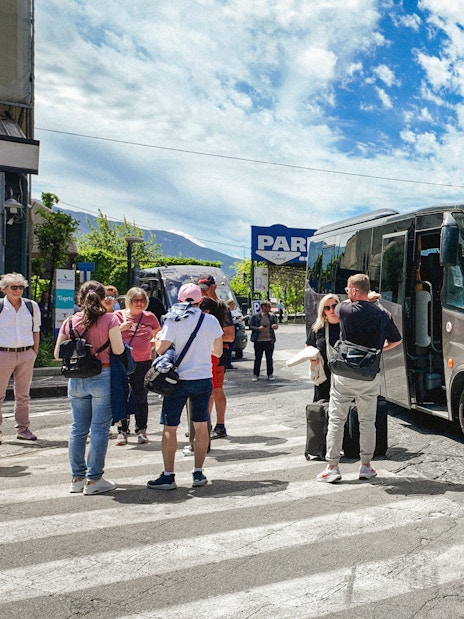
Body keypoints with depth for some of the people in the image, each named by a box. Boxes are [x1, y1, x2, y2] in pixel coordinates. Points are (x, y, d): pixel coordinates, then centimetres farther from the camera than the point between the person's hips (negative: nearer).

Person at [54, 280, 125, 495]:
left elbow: (57, 354, 5)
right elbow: (118, 350, -13)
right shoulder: (109, 319, -8)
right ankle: (93, 479, 6)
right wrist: (118, 332, 6)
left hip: (76, 380, 4)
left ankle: (77, 478, 20)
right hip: (102, 378, -4)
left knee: (78, 429, 13)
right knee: (99, 429, 3)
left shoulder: (70, 322, 3)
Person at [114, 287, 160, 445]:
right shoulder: (119, 316, 3)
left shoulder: (149, 317, 8)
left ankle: (141, 430, 15)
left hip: (143, 363, 1)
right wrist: (121, 328, -14)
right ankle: (122, 431, 12)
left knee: (141, 398, 5)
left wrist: (151, 343, 4)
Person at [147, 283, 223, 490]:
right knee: (201, 426, 12)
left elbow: (161, 349, -11)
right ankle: (198, 473, 17)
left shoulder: (174, 320, -9)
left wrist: (158, 338, 10)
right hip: (204, 379, 3)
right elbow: (218, 352, 10)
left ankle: (168, 476, 7)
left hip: (179, 380, -3)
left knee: (170, 428, 5)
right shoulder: (211, 320, 2)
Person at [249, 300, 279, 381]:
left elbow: (275, 324, 12)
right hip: (258, 341, -2)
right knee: (258, 358, 2)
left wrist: (276, 326, -12)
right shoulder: (255, 316, 1)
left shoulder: (272, 316, 9)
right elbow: (250, 326, 1)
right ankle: (255, 375, 10)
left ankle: (270, 374, 16)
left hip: (269, 340, 2)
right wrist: (258, 328, -15)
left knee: (269, 358, 6)